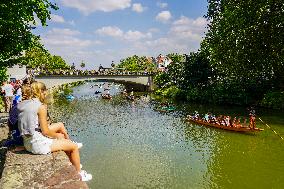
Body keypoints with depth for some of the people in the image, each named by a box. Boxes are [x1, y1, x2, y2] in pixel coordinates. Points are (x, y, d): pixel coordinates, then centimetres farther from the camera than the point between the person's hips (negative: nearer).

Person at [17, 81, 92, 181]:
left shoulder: (22, 104, 5)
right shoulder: (41, 106, -18)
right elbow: (45, 132, -17)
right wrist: (57, 135, 0)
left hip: (27, 143, 10)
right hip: (38, 144, -10)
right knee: (74, 147, 2)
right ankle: (79, 174, 20)